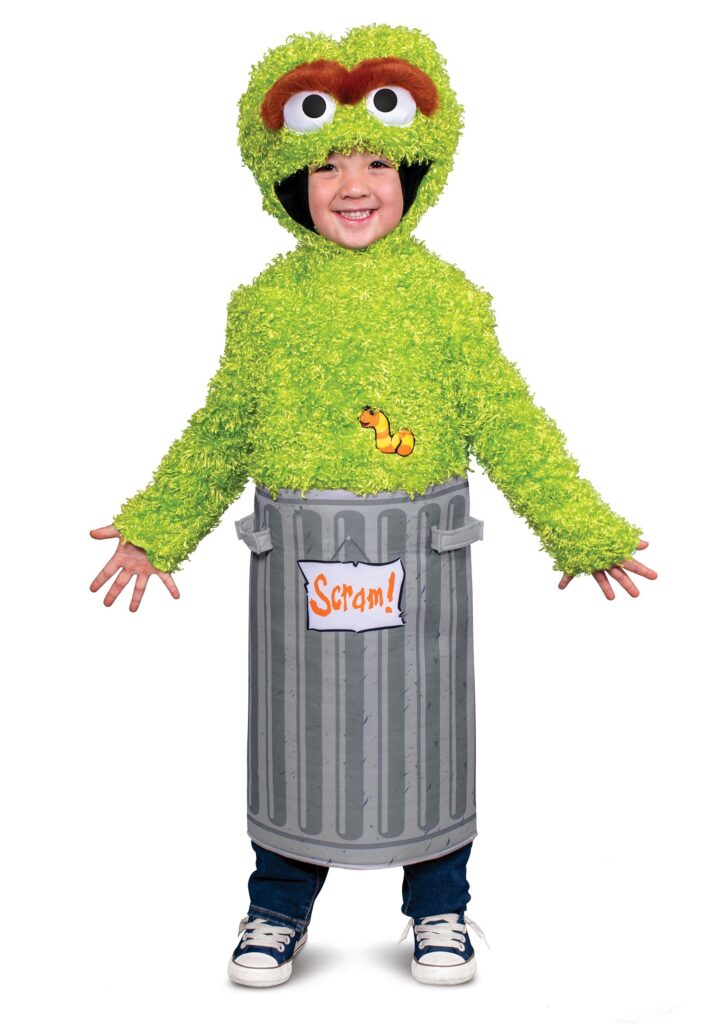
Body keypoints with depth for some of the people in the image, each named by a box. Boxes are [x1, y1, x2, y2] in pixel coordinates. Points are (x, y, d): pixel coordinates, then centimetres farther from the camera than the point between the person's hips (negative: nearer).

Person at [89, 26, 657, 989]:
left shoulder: (446, 296, -2)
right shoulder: (265, 303, 2)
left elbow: (507, 424, 1)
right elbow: (222, 435, 11)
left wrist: (585, 530, -2)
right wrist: (155, 531, 14)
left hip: (418, 550, -1)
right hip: (296, 551, 1)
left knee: (422, 724, 10)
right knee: (297, 727, 10)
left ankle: (440, 907, 29)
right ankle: (278, 908, 29)